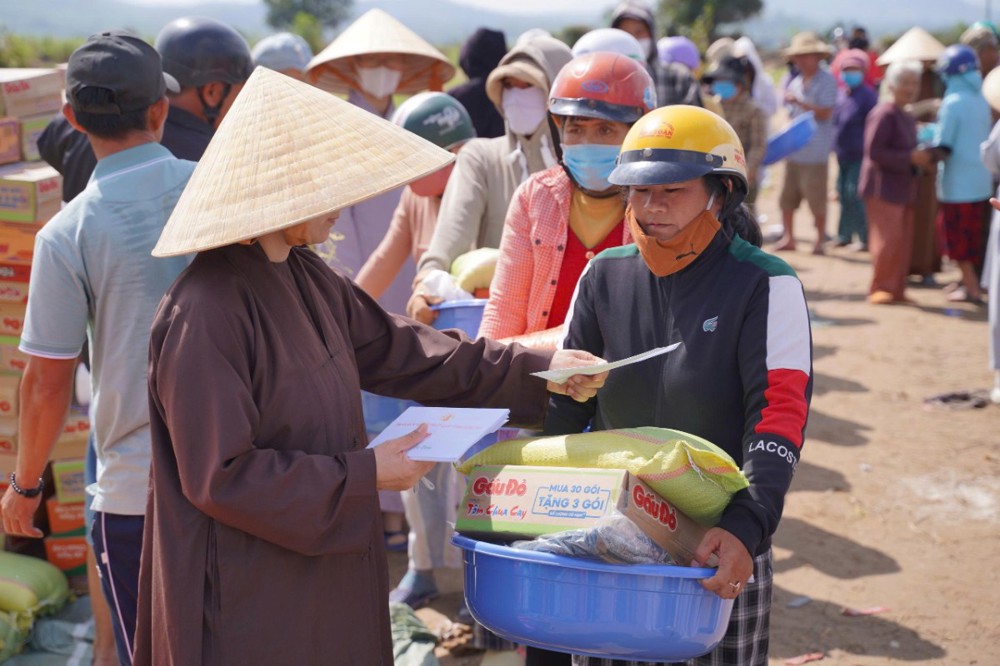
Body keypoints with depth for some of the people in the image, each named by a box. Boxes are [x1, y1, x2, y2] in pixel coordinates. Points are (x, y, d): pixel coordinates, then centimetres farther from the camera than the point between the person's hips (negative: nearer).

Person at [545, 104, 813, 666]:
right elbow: (565, 398, 10)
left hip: (718, 551, -4)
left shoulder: (766, 286, -9)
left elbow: (780, 415, -16)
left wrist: (747, 527, -29)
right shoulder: (606, 276, 5)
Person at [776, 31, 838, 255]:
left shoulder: (827, 81, -6)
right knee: (787, 196, 7)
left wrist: (800, 103, -20)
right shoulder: (796, 83, 14)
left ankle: (820, 239, 10)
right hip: (793, 150, 6)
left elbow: (825, 113, -14)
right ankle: (788, 237, 16)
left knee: (817, 201, -2)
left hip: (815, 152, -6)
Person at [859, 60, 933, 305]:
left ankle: (896, 290, 14)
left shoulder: (908, 118, 16)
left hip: (903, 188, 9)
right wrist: (911, 158, -20)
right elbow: (873, 151, -19)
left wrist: (922, 158, 4)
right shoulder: (884, 114, -12)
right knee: (888, 238, -10)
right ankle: (880, 289, -2)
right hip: (882, 187, -9)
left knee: (903, 241, 8)